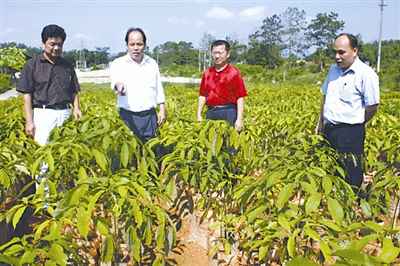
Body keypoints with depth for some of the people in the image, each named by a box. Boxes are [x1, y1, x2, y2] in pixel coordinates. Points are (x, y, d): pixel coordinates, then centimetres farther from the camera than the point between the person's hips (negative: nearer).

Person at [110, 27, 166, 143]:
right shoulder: (118, 64, -3)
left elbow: (159, 89, 14)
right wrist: (119, 85, -48)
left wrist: (162, 110, 9)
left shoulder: (152, 63, 9)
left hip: (149, 115, 3)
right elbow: (115, 79, -25)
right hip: (128, 116, -2)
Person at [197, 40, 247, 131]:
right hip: (210, 113, 4)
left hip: (229, 112, -4)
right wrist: (199, 115, 8)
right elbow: (203, 95, 15)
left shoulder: (234, 73, -3)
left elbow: (240, 98, -6)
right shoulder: (207, 73, 12)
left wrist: (240, 119, -12)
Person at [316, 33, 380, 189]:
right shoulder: (334, 69, 9)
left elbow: (372, 107, -14)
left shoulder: (366, 74, -15)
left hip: (350, 133, -7)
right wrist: (321, 122, 19)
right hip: (329, 129, 7)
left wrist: (355, 126, -2)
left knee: (351, 175, 3)